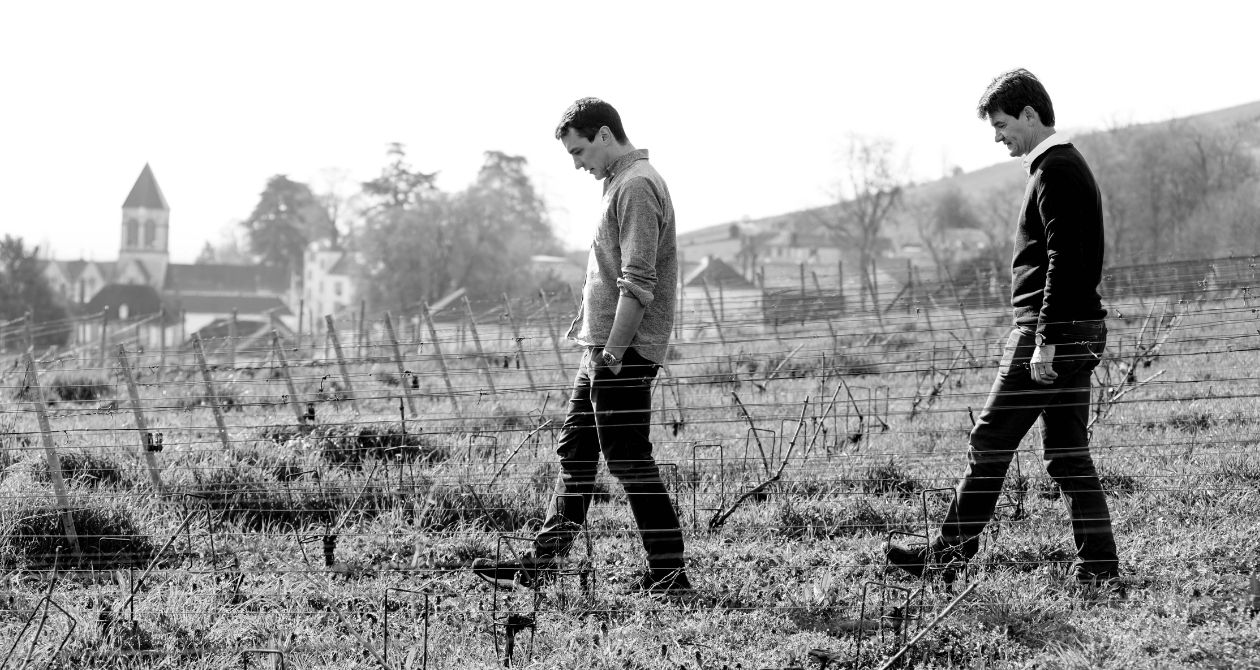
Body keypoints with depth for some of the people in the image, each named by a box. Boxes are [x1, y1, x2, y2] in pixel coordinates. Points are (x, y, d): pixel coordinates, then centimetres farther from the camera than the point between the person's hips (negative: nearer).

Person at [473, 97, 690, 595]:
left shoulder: (636, 186, -15)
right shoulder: (621, 182, 17)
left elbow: (638, 283, -22)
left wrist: (611, 352, -23)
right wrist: (587, 319, 17)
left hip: (624, 351, -10)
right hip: (604, 346, 10)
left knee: (629, 460, -6)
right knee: (575, 450, 13)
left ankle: (668, 573, 0)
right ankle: (544, 560, 19)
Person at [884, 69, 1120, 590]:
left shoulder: (1054, 170, -13)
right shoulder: (1071, 165, 19)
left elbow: (1063, 260, -20)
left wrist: (1044, 343, -22)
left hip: (1054, 328, -10)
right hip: (1081, 331, 10)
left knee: (992, 440, -2)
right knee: (1067, 451, 9)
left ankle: (952, 550, 5)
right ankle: (1099, 568, 7)